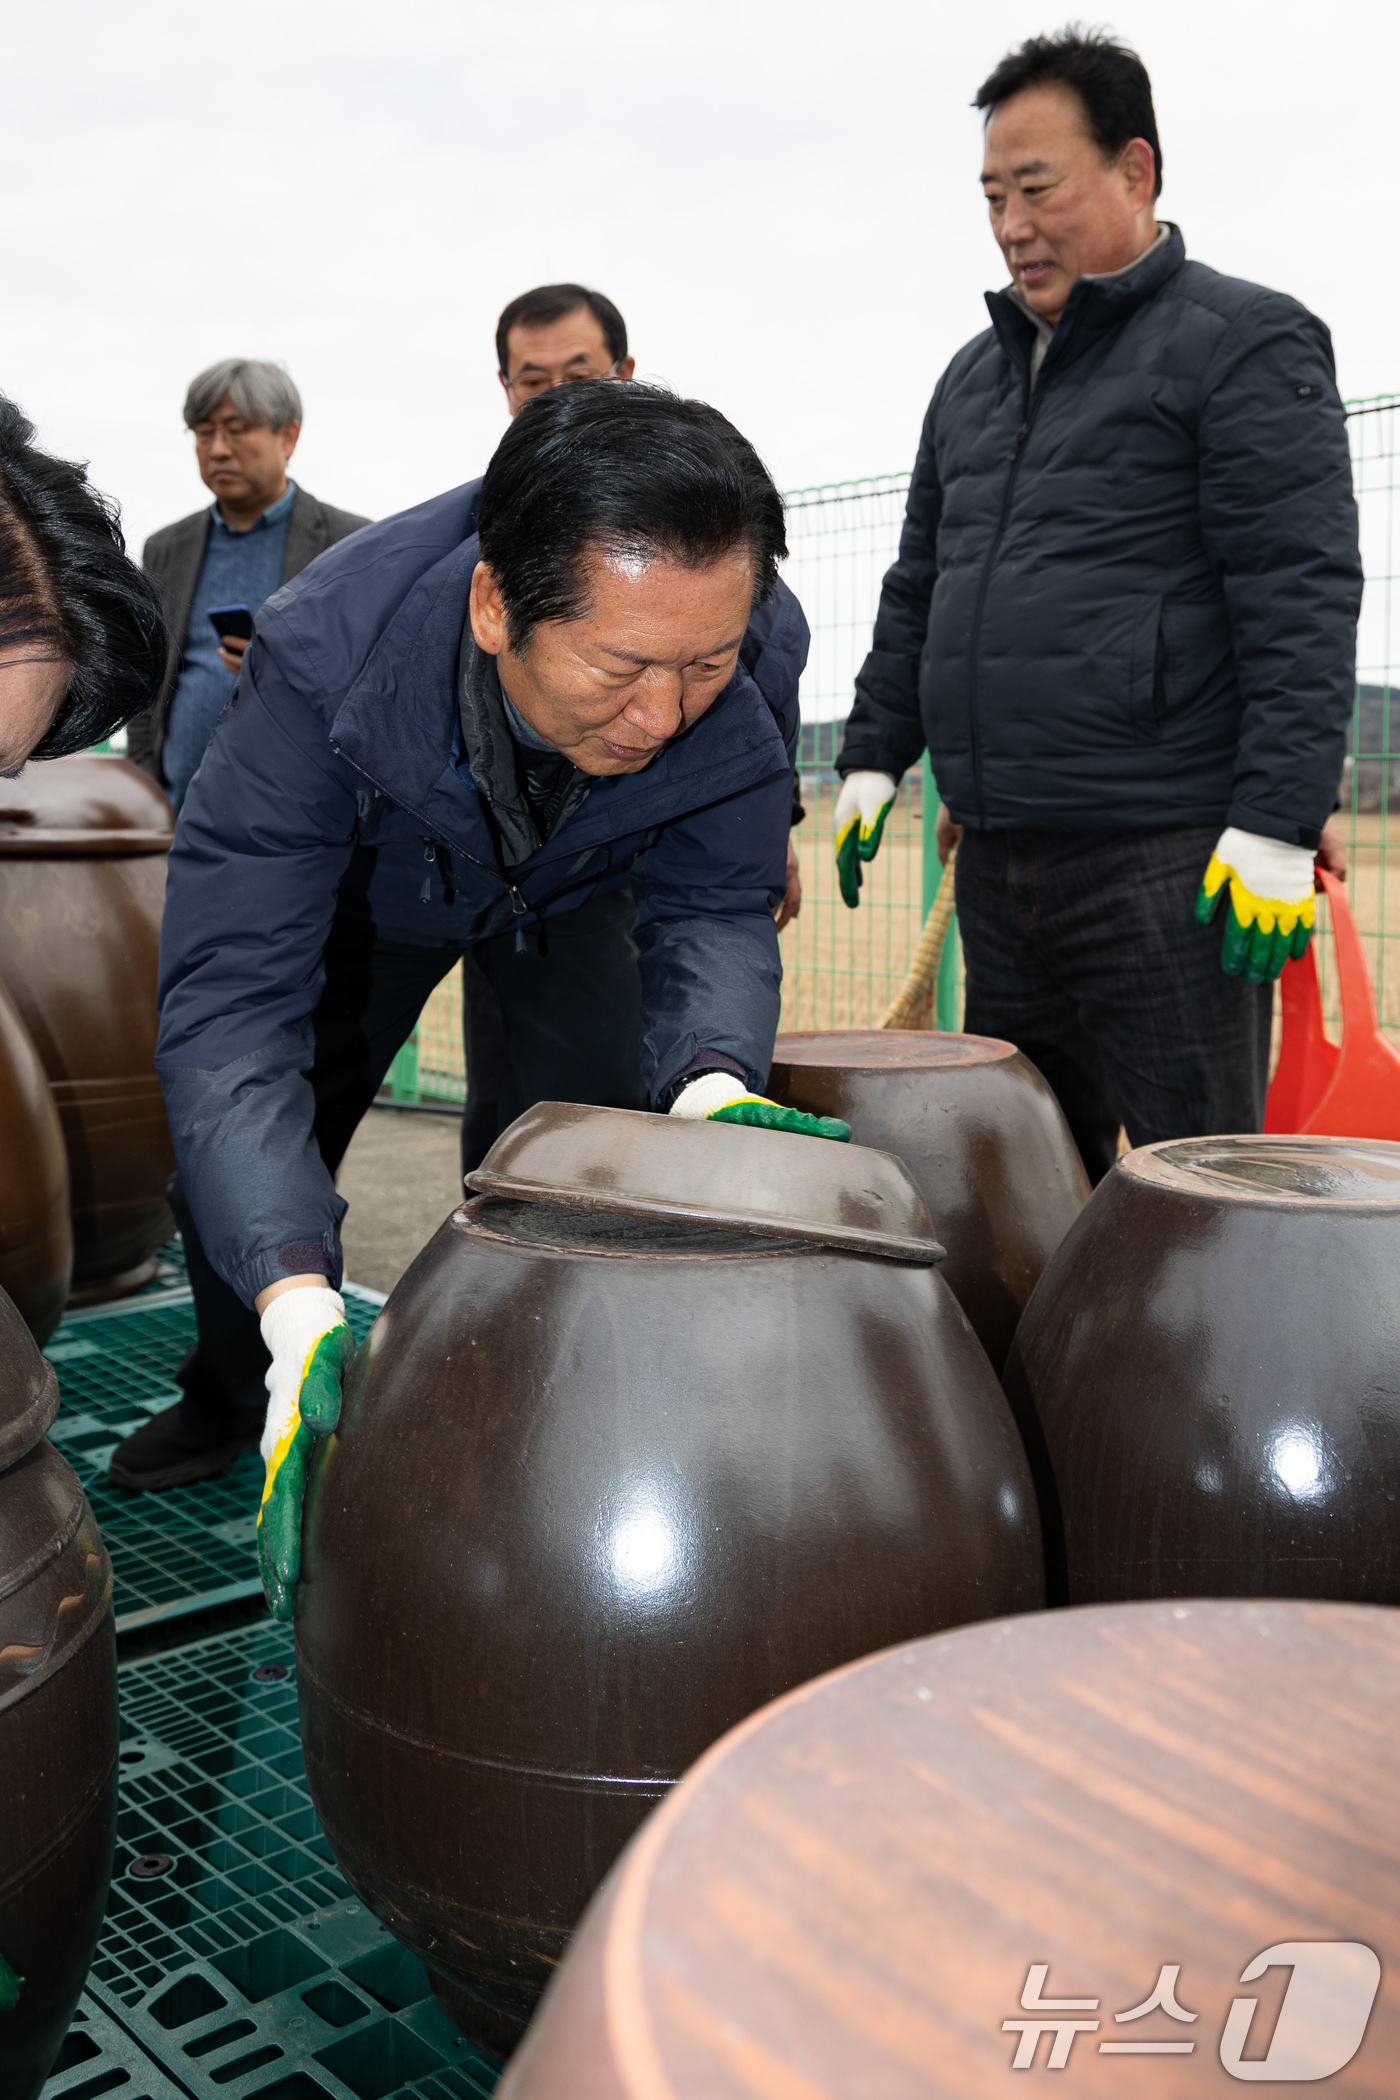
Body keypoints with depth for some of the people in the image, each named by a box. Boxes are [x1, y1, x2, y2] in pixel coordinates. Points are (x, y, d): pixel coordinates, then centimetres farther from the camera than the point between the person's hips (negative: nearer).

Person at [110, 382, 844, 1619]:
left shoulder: (753, 659, -36)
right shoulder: (323, 658, -44)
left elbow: (712, 904, -23)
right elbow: (233, 995, -45)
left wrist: (712, 1078, -47)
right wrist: (298, 1305, -57)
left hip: (577, 890, 1)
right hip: (370, 881, -1)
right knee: (239, 1155, 1)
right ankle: (235, 1397, 31)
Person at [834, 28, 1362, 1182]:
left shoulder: (1243, 342, -3)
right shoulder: (974, 376, 20)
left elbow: (1304, 599, -11)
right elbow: (918, 585, 26)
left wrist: (1280, 824, -19)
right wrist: (874, 754, 19)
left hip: (1165, 862, -7)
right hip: (997, 861, 7)